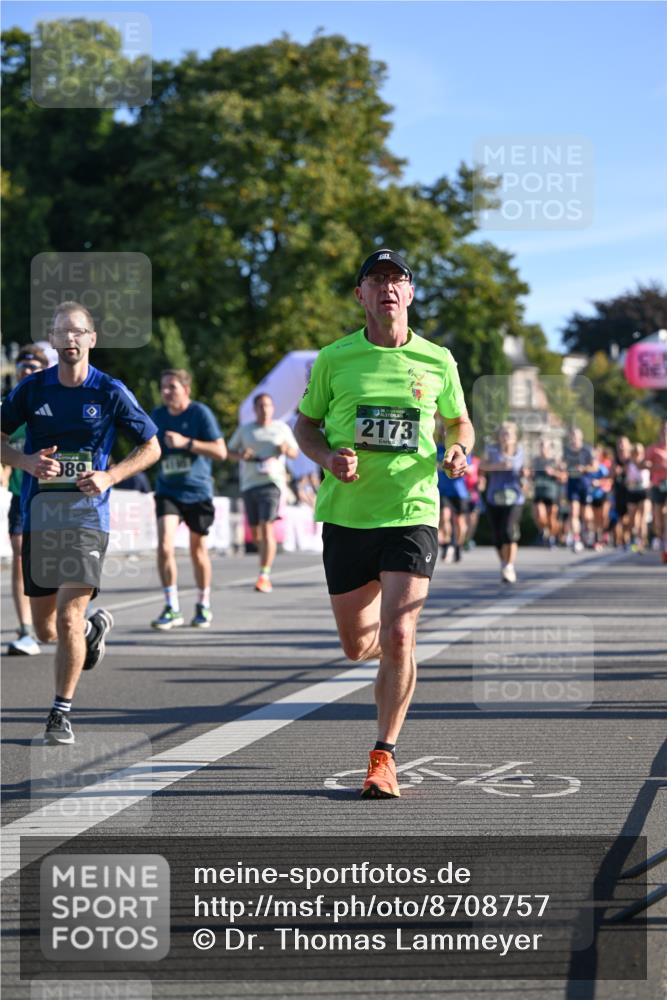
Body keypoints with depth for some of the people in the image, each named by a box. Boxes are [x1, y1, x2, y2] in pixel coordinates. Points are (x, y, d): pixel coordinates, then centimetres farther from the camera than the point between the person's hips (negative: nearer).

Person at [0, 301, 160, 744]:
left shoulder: (110, 391, -2)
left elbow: (151, 446, 6)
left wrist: (109, 477, -9)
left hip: (87, 514, -3)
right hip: (38, 515, 3)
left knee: (68, 617, -14)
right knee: (45, 630, 9)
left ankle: (62, 712, 2)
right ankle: (94, 627, 43)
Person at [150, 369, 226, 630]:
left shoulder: (200, 413, -8)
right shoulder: (157, 415, 4)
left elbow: (221, 451, -14)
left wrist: (186, 442, -22)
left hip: (198, 491, -2)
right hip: (167, 491, 2)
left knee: (198, 550, 10)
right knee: (165, 545, -16)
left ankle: (203, 606, 29)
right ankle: (172, 609, -9)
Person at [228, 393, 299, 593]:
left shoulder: (282, 428, 9)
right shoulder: (244, 430, 13)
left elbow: (295, 453, 16)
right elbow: (230, 452, 17)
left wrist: (286, 449, -8)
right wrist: (241, 455, -5)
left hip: (272, 482, -3)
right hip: (249, 484, 3)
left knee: (266, 527, -16)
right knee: (255, 530, 7)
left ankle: (264, 576, -19)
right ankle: (265, 571, 29)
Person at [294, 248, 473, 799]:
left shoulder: (437, 361, 4)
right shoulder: (334, 359, 2)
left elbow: (460, 422, 18)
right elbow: (305, 424, 12)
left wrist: (457, 450, -5)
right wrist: (328, 457, -9)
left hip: (412, 512, -1)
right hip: (346, 515, 1)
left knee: (397, 637, -14)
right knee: (357, 645, 8)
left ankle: (384, 757, -1)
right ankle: (395, 661, 47)